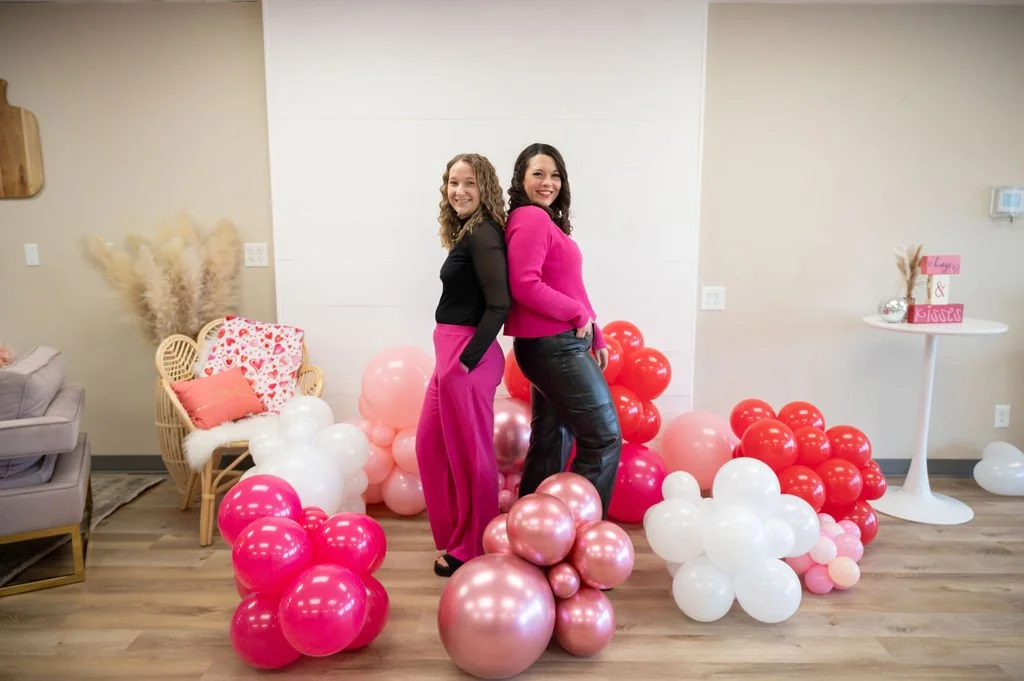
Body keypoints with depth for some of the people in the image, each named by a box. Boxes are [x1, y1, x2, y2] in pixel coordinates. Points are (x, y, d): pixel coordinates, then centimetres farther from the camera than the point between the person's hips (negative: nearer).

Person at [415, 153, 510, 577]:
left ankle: (472, 549, 21)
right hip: (451, 352, 10)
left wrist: (467, 359, -19)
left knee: (469, 453, 3)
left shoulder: (483, 234, -14)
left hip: (467, 355, -10)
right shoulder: (467, 233, 14)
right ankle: (456, 533, 34)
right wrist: (454, 357, 9)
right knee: (431, 443, 18)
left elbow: (499, 304, -20)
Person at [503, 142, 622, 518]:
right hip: (553, 345, -10)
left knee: (552, 438, 15)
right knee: (604, 437, -3)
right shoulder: (531, 219, -13)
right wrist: (579, 315, -15)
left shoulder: (546, 220, 16)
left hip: (552, 345, 10)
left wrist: (595, 337, 14)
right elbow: (526, 286, -23)